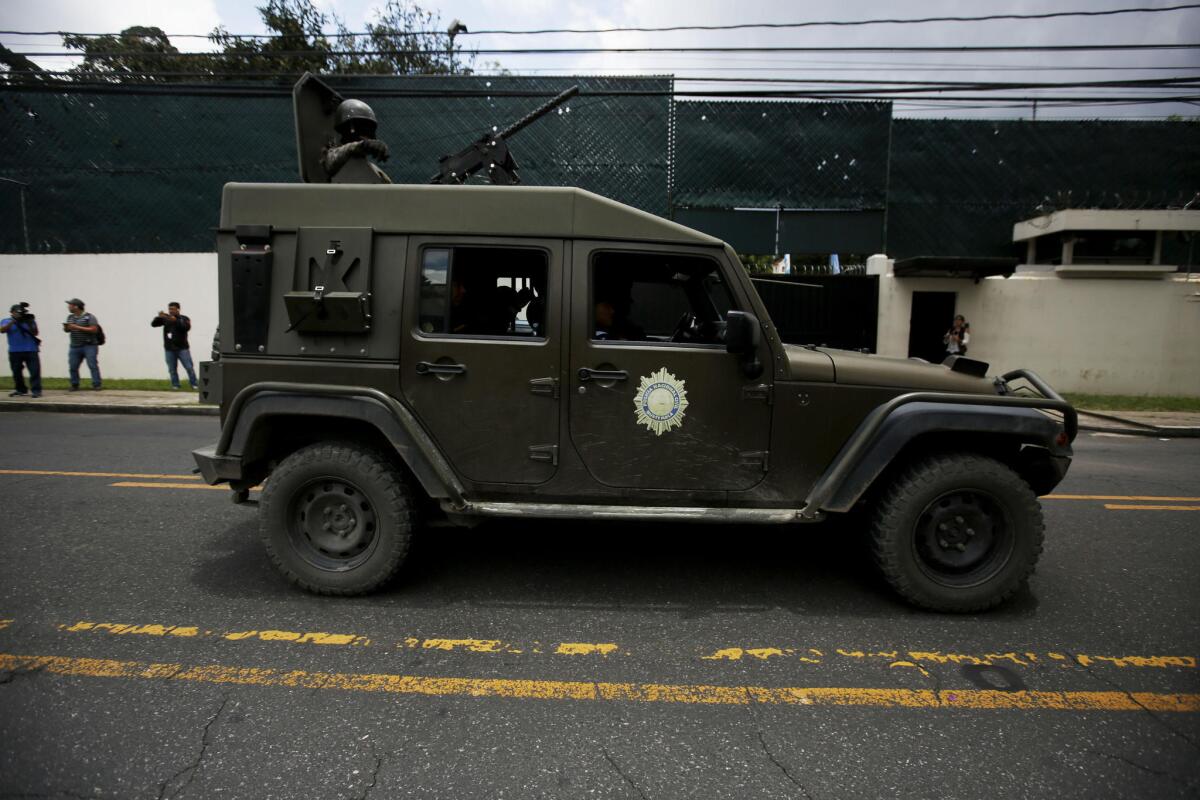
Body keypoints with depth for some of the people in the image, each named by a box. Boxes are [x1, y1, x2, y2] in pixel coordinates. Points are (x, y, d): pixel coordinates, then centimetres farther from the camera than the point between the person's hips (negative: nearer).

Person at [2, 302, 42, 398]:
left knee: (35, 371, -8)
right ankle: (20, 390, 21)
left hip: (31, 350, -1)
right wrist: (13, 321, -19)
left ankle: (36, 390, -8)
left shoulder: (30, 320, 6)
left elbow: (35, 333, -1)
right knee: (17, 372, 10)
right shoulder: (6, 321, 6)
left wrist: (30, 323, -17)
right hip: (14, 351, 1)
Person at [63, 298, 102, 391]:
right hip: (74, 347, 6)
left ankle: (96, 385, -5)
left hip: (89, 346, -6)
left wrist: (78, 328, -16)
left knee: (93, 365, -8)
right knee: (72, 367, 5)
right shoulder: (70, 317, 15)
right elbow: (67, 330, 22)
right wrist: (65, 328, -3)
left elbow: (94, 329, -14)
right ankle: (75, 385, 15)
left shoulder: (89, 317, -4)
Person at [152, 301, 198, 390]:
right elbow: (153, 324, 2)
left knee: (189, 368, -2)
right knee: (172, 369, 4)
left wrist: (176, 321, -28)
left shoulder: (184, 318, 2)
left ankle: (194, 385, 5)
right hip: (169, 349, 2)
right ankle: (175, 385, 11)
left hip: (182, 348, -2)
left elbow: (187, 327, -17)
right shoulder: (165, 318, 9)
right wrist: (159, 317, -16)